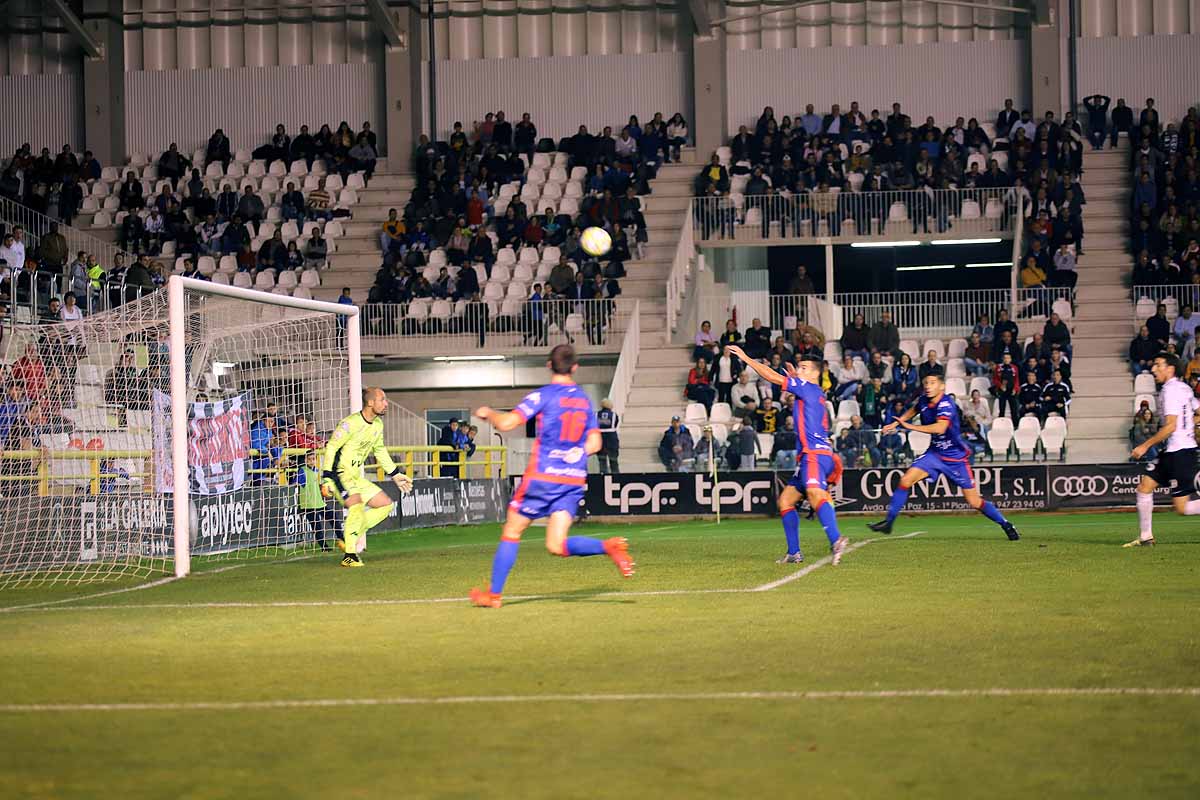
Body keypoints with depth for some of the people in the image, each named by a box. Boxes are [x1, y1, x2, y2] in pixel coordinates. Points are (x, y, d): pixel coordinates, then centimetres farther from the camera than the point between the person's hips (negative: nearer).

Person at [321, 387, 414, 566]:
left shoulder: (378, 424, 6)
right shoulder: (351, 423, -20)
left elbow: (380, 451, 21)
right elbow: (331, 448, -18)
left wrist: (395, 474, 21)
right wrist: (326, 479, -23)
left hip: (355, 477, 9)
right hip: (339, 474, -9)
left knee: (386, 504, 5)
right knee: (357, 504, -31)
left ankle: (349, 538, 5)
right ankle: (349, 556, -24)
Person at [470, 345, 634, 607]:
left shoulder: (543, 395, -6)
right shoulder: (584, 400, 12)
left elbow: (506, 423, -13)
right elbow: (594, 444, 11)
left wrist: (487, 413, 7)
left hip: (542, 476, -4)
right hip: (575, 479, 4)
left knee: (511, 533, 9)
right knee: (557, 545, -1)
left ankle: (494, 594, 12)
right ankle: (609, 546, -23)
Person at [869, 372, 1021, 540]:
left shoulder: (946, 404, -23)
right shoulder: (924, 401, -2)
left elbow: (940, 428, -41)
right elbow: (914, 411, 24)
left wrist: (910, 426, -39)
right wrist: (897, 423, 11)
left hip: (956, 458, -6)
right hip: (935, 454, 6)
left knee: (974, 502, -3)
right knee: (906, 480, -12)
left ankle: (1006, 525, 16)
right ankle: (888, 522, -4)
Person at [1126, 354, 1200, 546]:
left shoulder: (1170, 390, -14)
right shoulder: (1184, 388, 14)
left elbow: (1170, 426, -20)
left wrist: (1145, 446, -16)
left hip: (1180, 451, -10)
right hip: (1171, 451, 10)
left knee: (1182, 507, -10)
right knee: (1144, 486, 7)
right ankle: (1146, 537, 10)